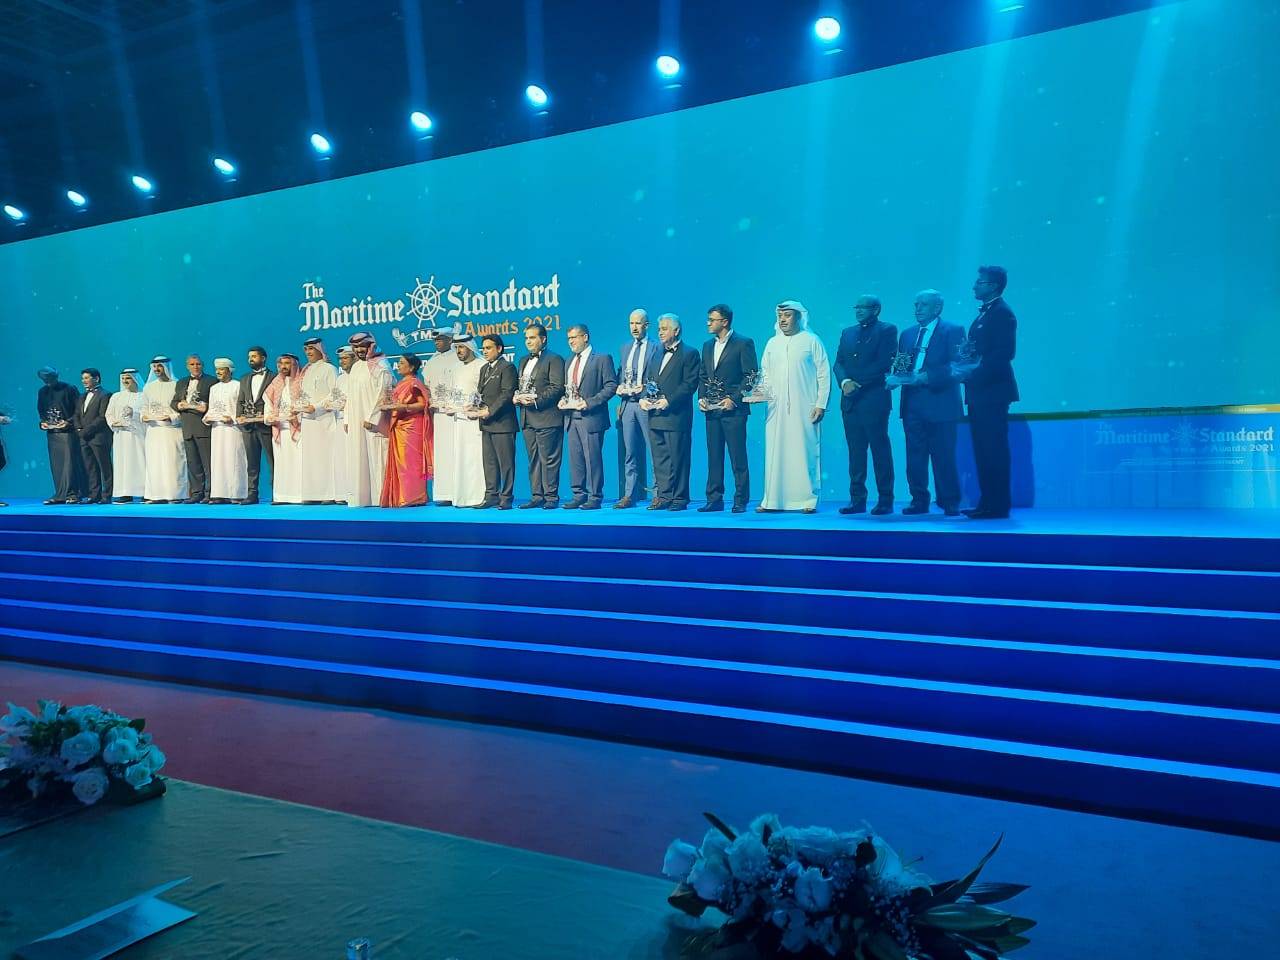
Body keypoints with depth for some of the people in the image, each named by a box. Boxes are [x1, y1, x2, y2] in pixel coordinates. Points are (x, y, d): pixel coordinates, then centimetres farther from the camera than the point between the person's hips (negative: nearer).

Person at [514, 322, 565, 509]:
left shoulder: (554, 359, -4)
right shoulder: (524, 361, 21)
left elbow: (557, 387, -13)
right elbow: (518, 385, 24)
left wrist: (536, 400, -19)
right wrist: (516, 397, 2)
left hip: (547, 418, -8)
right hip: (527, 418, 8)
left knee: (548, 459, -6)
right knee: (533, 460, 10)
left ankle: (551, 497, -1)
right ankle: (537, 496, 14)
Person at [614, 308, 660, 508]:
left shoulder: (656, 347, -1)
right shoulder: (625, 348, 18)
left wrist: (643, 389, -17)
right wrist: (620, 387, 1)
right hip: (627, 404, 6)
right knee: (629, 452, 6)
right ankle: (628, 495, 9)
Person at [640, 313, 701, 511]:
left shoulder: (689, 354, -2)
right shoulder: (656, 356, 20)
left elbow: (690, 384, -11)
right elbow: (647, 381, 21)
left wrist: (668, 401, -18)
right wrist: (643, 398, 1)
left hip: (676, 415, -7)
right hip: (655, 416, 7)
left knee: (677, 459, -3)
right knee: (659, 459, 8)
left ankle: (679, 498, 3)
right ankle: (663, 496, 13)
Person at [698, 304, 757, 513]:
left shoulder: (744, 343, -3)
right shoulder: (708, 346, 17)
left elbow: (750, 376, -8)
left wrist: (734, 399, -14)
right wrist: (701, 398, 5)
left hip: (733, 409, -6)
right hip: (711, 410, 6)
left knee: (738, 458, -3)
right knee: (714, 457, 8)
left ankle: (741, 501, 3)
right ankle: (714, 499, 13)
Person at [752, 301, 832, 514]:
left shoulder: (811, 341, 4)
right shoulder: (772, 343, 15)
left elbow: (824, 374, 1)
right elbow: (765, 374, 18)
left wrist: (821, 405, -6)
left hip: (804, 408, -3)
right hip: (776, 408, 3)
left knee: (805, 452, -3)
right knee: (775, 452, 0)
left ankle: (808, 500, 2)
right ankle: (772, 500, 3)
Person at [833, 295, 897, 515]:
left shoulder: (887, 330, 2)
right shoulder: (847, 333, 20)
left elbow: (885, 363, -9)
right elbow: (838, 363, 13)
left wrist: (858, 383, -12)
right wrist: (844, 382, -8)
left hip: (874, 399, -5)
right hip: (850, 401, 5)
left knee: (880, 450, -3)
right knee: (855, 452, 4)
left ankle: (885, 501, 0)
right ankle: (857, 499, 7)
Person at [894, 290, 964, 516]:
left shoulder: (952, 331, 1)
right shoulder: (907, 334, 19)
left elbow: (955, 366, -9)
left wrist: (927, 376, -18)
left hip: (940, 404, -5)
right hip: (912, 404, 5)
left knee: (944, 457, -3)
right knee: (915, 457, 5)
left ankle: (950, 503, 5)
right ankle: (919, 501, 11)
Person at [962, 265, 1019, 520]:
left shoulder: (1002, 313, -9)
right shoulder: (984, 313, 19)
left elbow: (1004, 353, -18)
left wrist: (974, 373, -20)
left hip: (993, 391, -10)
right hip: (979, 392, 10)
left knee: (994, 449, -7)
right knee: (983, 449, 10)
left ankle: (997, 505, -2)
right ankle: (987, 503, 15)